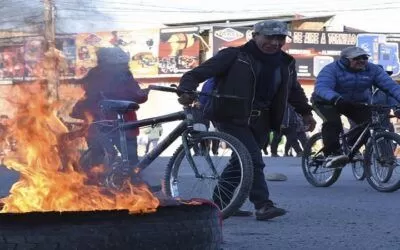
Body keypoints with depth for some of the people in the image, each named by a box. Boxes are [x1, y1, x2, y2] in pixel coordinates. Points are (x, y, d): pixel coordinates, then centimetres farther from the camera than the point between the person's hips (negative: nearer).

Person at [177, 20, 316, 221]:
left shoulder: (286, 63, 9)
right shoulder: (234, 56, -10)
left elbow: (294, 89, 29)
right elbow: (197, 73, -14)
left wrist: (305, 112, 27)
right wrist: (186, 91, -31)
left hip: (260, 121, 7)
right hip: (232, 118, -6)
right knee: (253, 159, -18)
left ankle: (219, 202, 25)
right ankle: (263, 205, -17)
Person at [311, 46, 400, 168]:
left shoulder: (373, 70, -12)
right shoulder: (331, 69, -25)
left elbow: (390, 85, -22)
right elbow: (321, 87, -41)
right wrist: (336, 98, -61)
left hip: (356, 103, 4)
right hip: (328, 102, -4)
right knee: (332, 121, -33)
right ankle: (332, 154, -31)